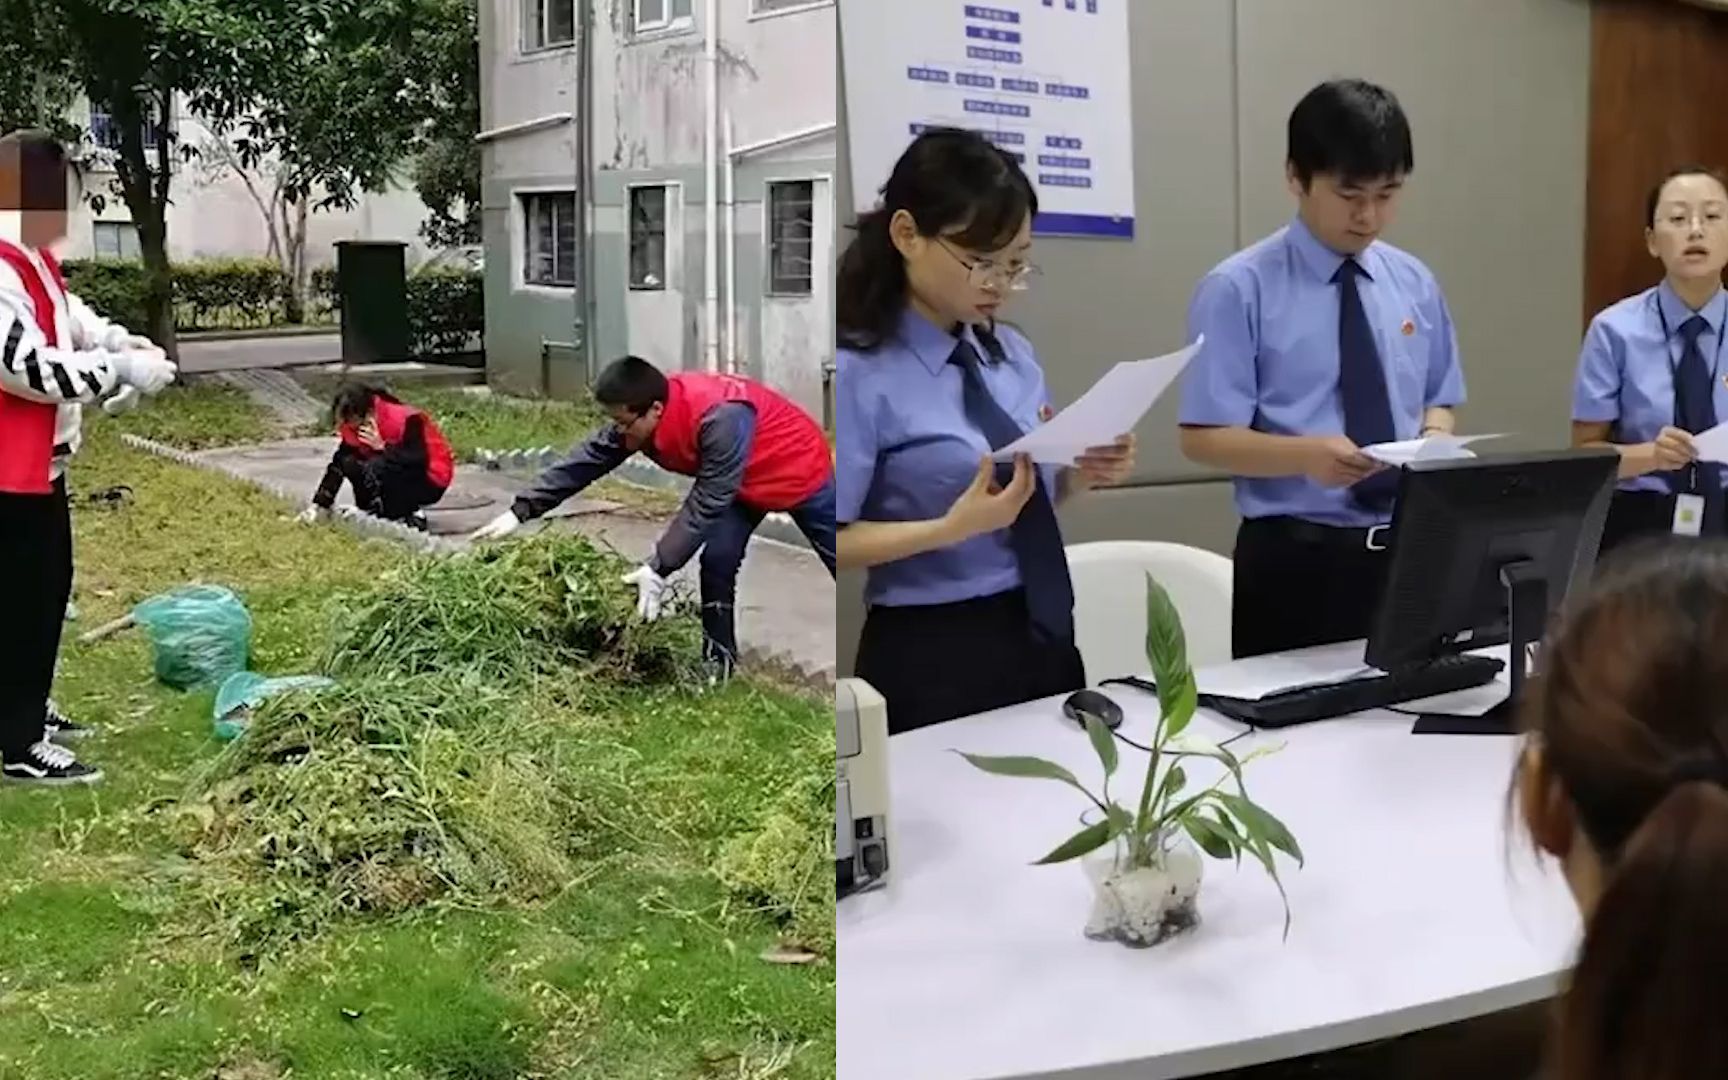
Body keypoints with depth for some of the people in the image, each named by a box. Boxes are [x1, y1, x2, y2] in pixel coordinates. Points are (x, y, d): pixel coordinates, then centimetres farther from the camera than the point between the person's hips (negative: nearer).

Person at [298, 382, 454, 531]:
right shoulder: (353, 426, -5)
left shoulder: (406, 421, -27)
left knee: (376, 468, -31)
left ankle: (413, 515, -13)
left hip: (432, 481, -7)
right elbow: (338, 464, -2)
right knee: (349, 464, -14)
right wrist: (319, 505, -7)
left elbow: (419, 461, -35)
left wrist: (382, 447, -34)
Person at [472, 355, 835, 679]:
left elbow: (706, 504, -40)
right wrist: (520, 512, -17)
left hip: (799, 469, -6)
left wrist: (658, 569, -40)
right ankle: (718, 662, 7)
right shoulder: (638, 418, -19)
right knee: (717, 563, -6)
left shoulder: (720, 418, -43)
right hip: (741, 483, 7)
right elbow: (584, 460, -14)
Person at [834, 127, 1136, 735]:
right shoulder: (858, 374, -13)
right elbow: (841, 540, -13)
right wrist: (954, 528, -24)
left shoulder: (1013, 354, 7)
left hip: (1045, 639, 6)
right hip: (933, 658, -6)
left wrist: (1083, 475, -4)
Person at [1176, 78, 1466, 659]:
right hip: (1293, 558, -4)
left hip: (1405, 548, 5)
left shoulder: (1415, 284, 8)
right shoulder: (1239, 289, -8)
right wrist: (1307, 455, -26)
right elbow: (1203, 437, -10)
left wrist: (1434, 439, -8)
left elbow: (1437, 401, 16)